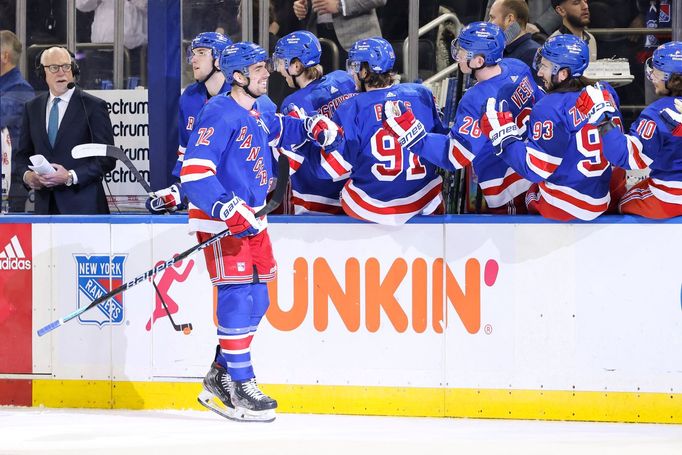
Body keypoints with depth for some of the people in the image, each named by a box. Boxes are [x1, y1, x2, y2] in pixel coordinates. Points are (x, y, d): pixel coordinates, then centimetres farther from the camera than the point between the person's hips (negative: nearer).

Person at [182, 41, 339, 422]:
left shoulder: (257, 115, 12)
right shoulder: (220, 115, -17)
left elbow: (281, 130, 37)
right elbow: (195, 171, -25)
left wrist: (313, 127, 19)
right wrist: (227, 209, -34)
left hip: (250, 219, 10)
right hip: (218, 221, -10)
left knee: (257, 301, 12)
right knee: (238, 298, -13)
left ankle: (219, 379, 21)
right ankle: (239, 388, -9)